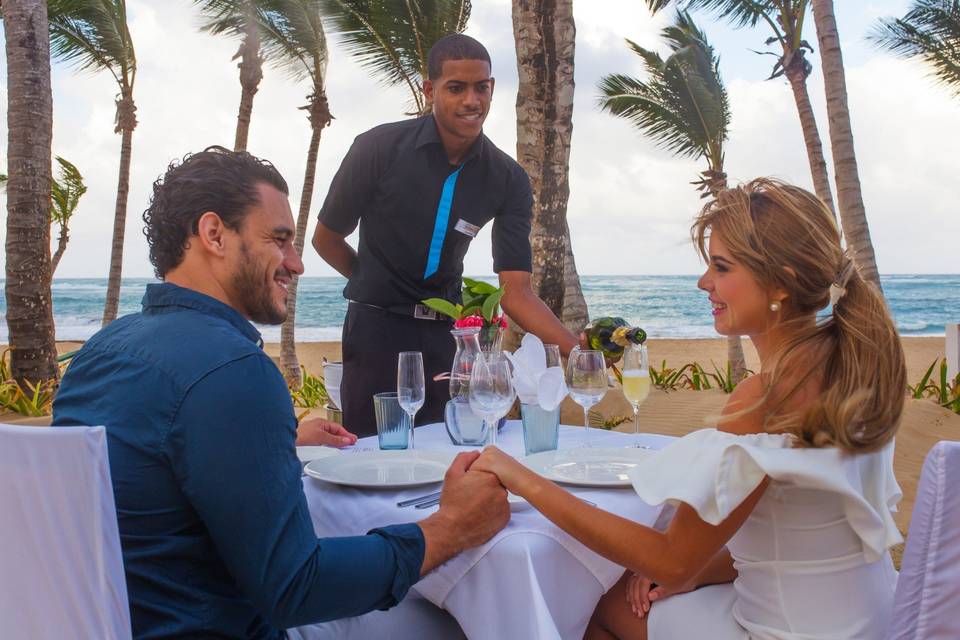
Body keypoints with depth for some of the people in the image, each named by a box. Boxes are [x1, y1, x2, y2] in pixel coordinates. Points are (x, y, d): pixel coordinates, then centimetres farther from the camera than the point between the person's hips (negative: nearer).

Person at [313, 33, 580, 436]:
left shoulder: (509, 180, -8)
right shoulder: (379, 149, -14)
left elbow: (516, 292, -12)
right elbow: (326, 240, 0)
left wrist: (577, 348, -27)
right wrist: (381, 287, 7)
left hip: (445, 330, 3)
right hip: (377, 326, -2)